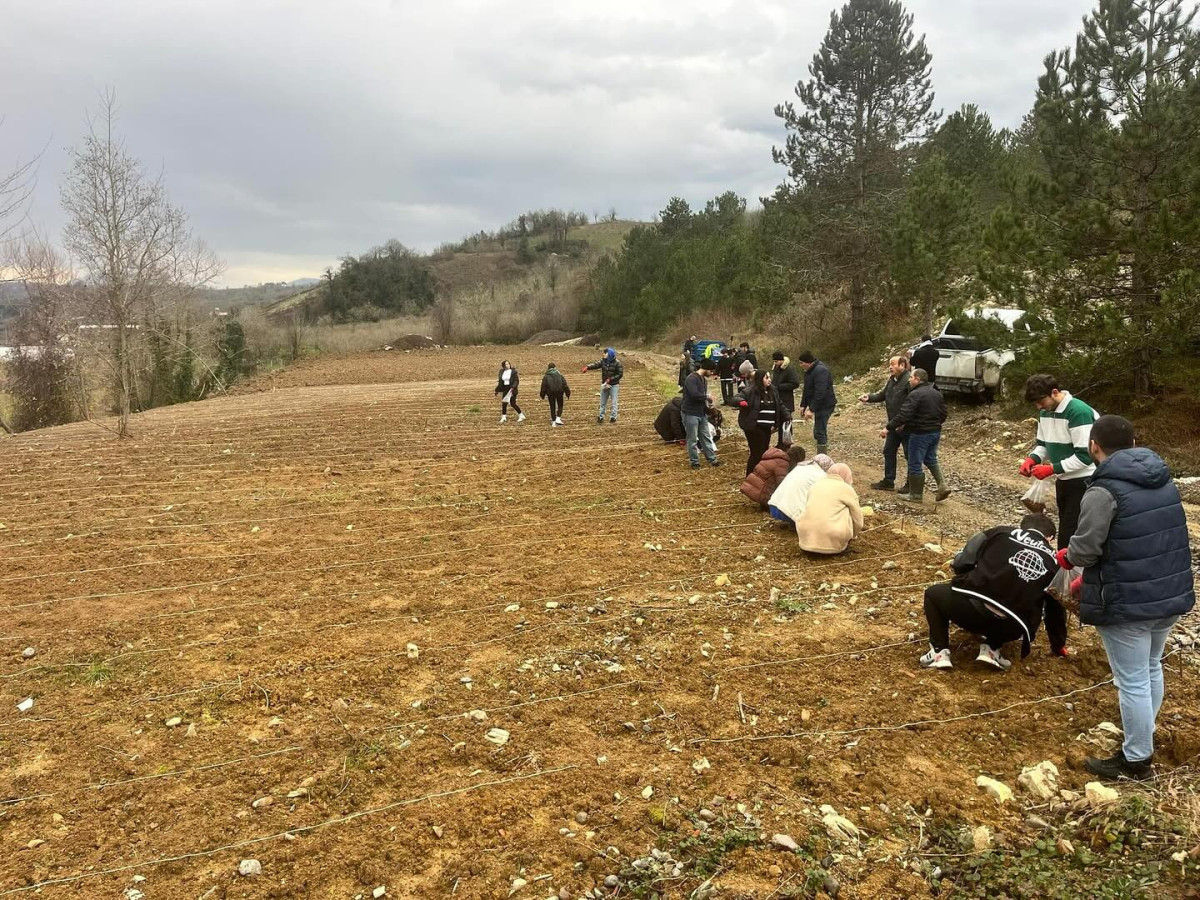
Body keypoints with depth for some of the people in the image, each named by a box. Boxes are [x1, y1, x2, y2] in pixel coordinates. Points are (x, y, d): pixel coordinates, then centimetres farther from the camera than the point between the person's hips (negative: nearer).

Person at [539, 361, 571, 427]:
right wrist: (568, 393, 6)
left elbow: (543, 386, 4)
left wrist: (542, 395, 14)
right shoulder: (559, 375, 8)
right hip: (559, 392, 0)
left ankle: (553, 422, 7)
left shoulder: (546, 376, 7)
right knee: (560, 406, 13)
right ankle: (558, 418, -6)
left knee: (552, 407, 9)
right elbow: (565, 385, 3)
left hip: (550, 393, 0)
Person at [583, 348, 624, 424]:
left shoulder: (617, 363, -13)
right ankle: (600, 418, 18)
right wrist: (588, 367, -33)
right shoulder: (603, 361, -1)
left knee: (614, 402, -5)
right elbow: (596, 365, -15)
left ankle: (613, 418, 2)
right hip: (604, 385, 5)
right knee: (602, 402, 10)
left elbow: (620, 374, -11)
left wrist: (611, 379, -18)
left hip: (614, 385, -4)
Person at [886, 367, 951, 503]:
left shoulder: (915, 395, -17)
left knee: (915, 464, 2)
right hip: (936, 432, 9)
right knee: (931, 459, 25)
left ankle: (916, 495, 10)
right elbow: (943, 414, 17)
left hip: (920, 434, -9)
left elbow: (903, 415, -25)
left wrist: (888, 428, -23)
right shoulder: (937, 394, 10)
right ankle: (942, 486, 12)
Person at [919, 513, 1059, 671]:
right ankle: (991, 648, 14)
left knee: (933, 593, 29)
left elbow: (960, 563, 14)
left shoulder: (1002, 532, 15)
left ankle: (940, 652, 13)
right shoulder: (1053, 562, 21)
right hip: (1012, 627, 3)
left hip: (973, 605, -3)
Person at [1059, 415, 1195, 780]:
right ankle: (1143, 741, 40)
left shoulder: (1104, 492, -20)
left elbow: (1085, 550, -18)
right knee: (1152, 669, 24)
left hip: (1127, 603, -8)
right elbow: (1157, 540, 11)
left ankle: (1136, 760, 18)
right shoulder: (1165, 481, 5)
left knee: (1133, 681, 5)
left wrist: (1065, 556, 6)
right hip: (1172, 594, 8)